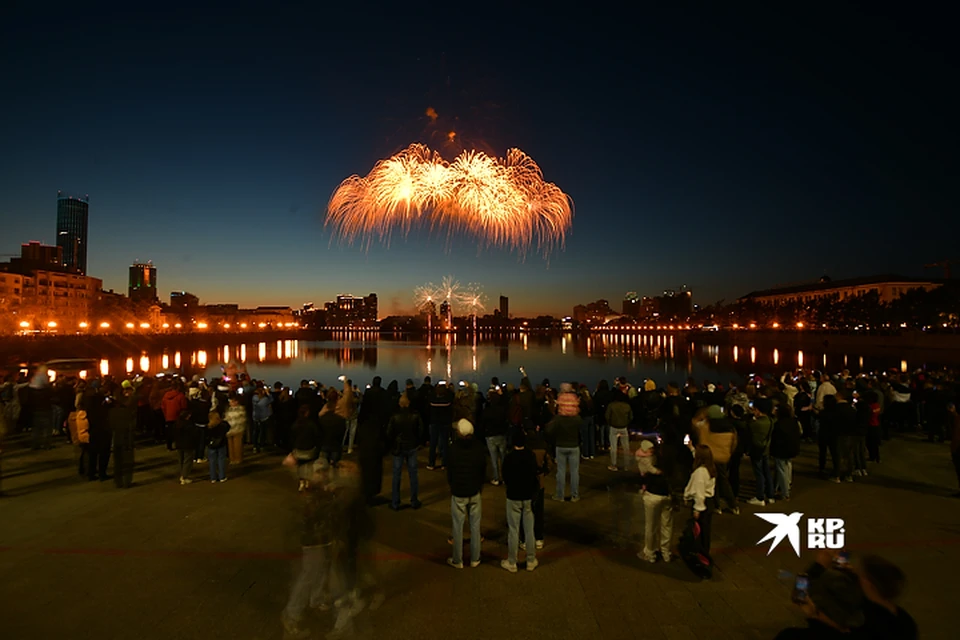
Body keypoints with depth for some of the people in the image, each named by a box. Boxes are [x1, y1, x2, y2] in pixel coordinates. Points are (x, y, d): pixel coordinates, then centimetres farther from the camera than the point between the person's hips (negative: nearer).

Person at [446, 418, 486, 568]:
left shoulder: (453, 451, -16)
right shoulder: (478, 449, -10)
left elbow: (449, 473, -4)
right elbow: (484, 471, 0)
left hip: (458, 493, -2)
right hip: (475, 493, 2)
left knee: (458, 527, 10)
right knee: (475, 526, 13)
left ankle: (457, 561, 20)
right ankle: (475, 559, 22)